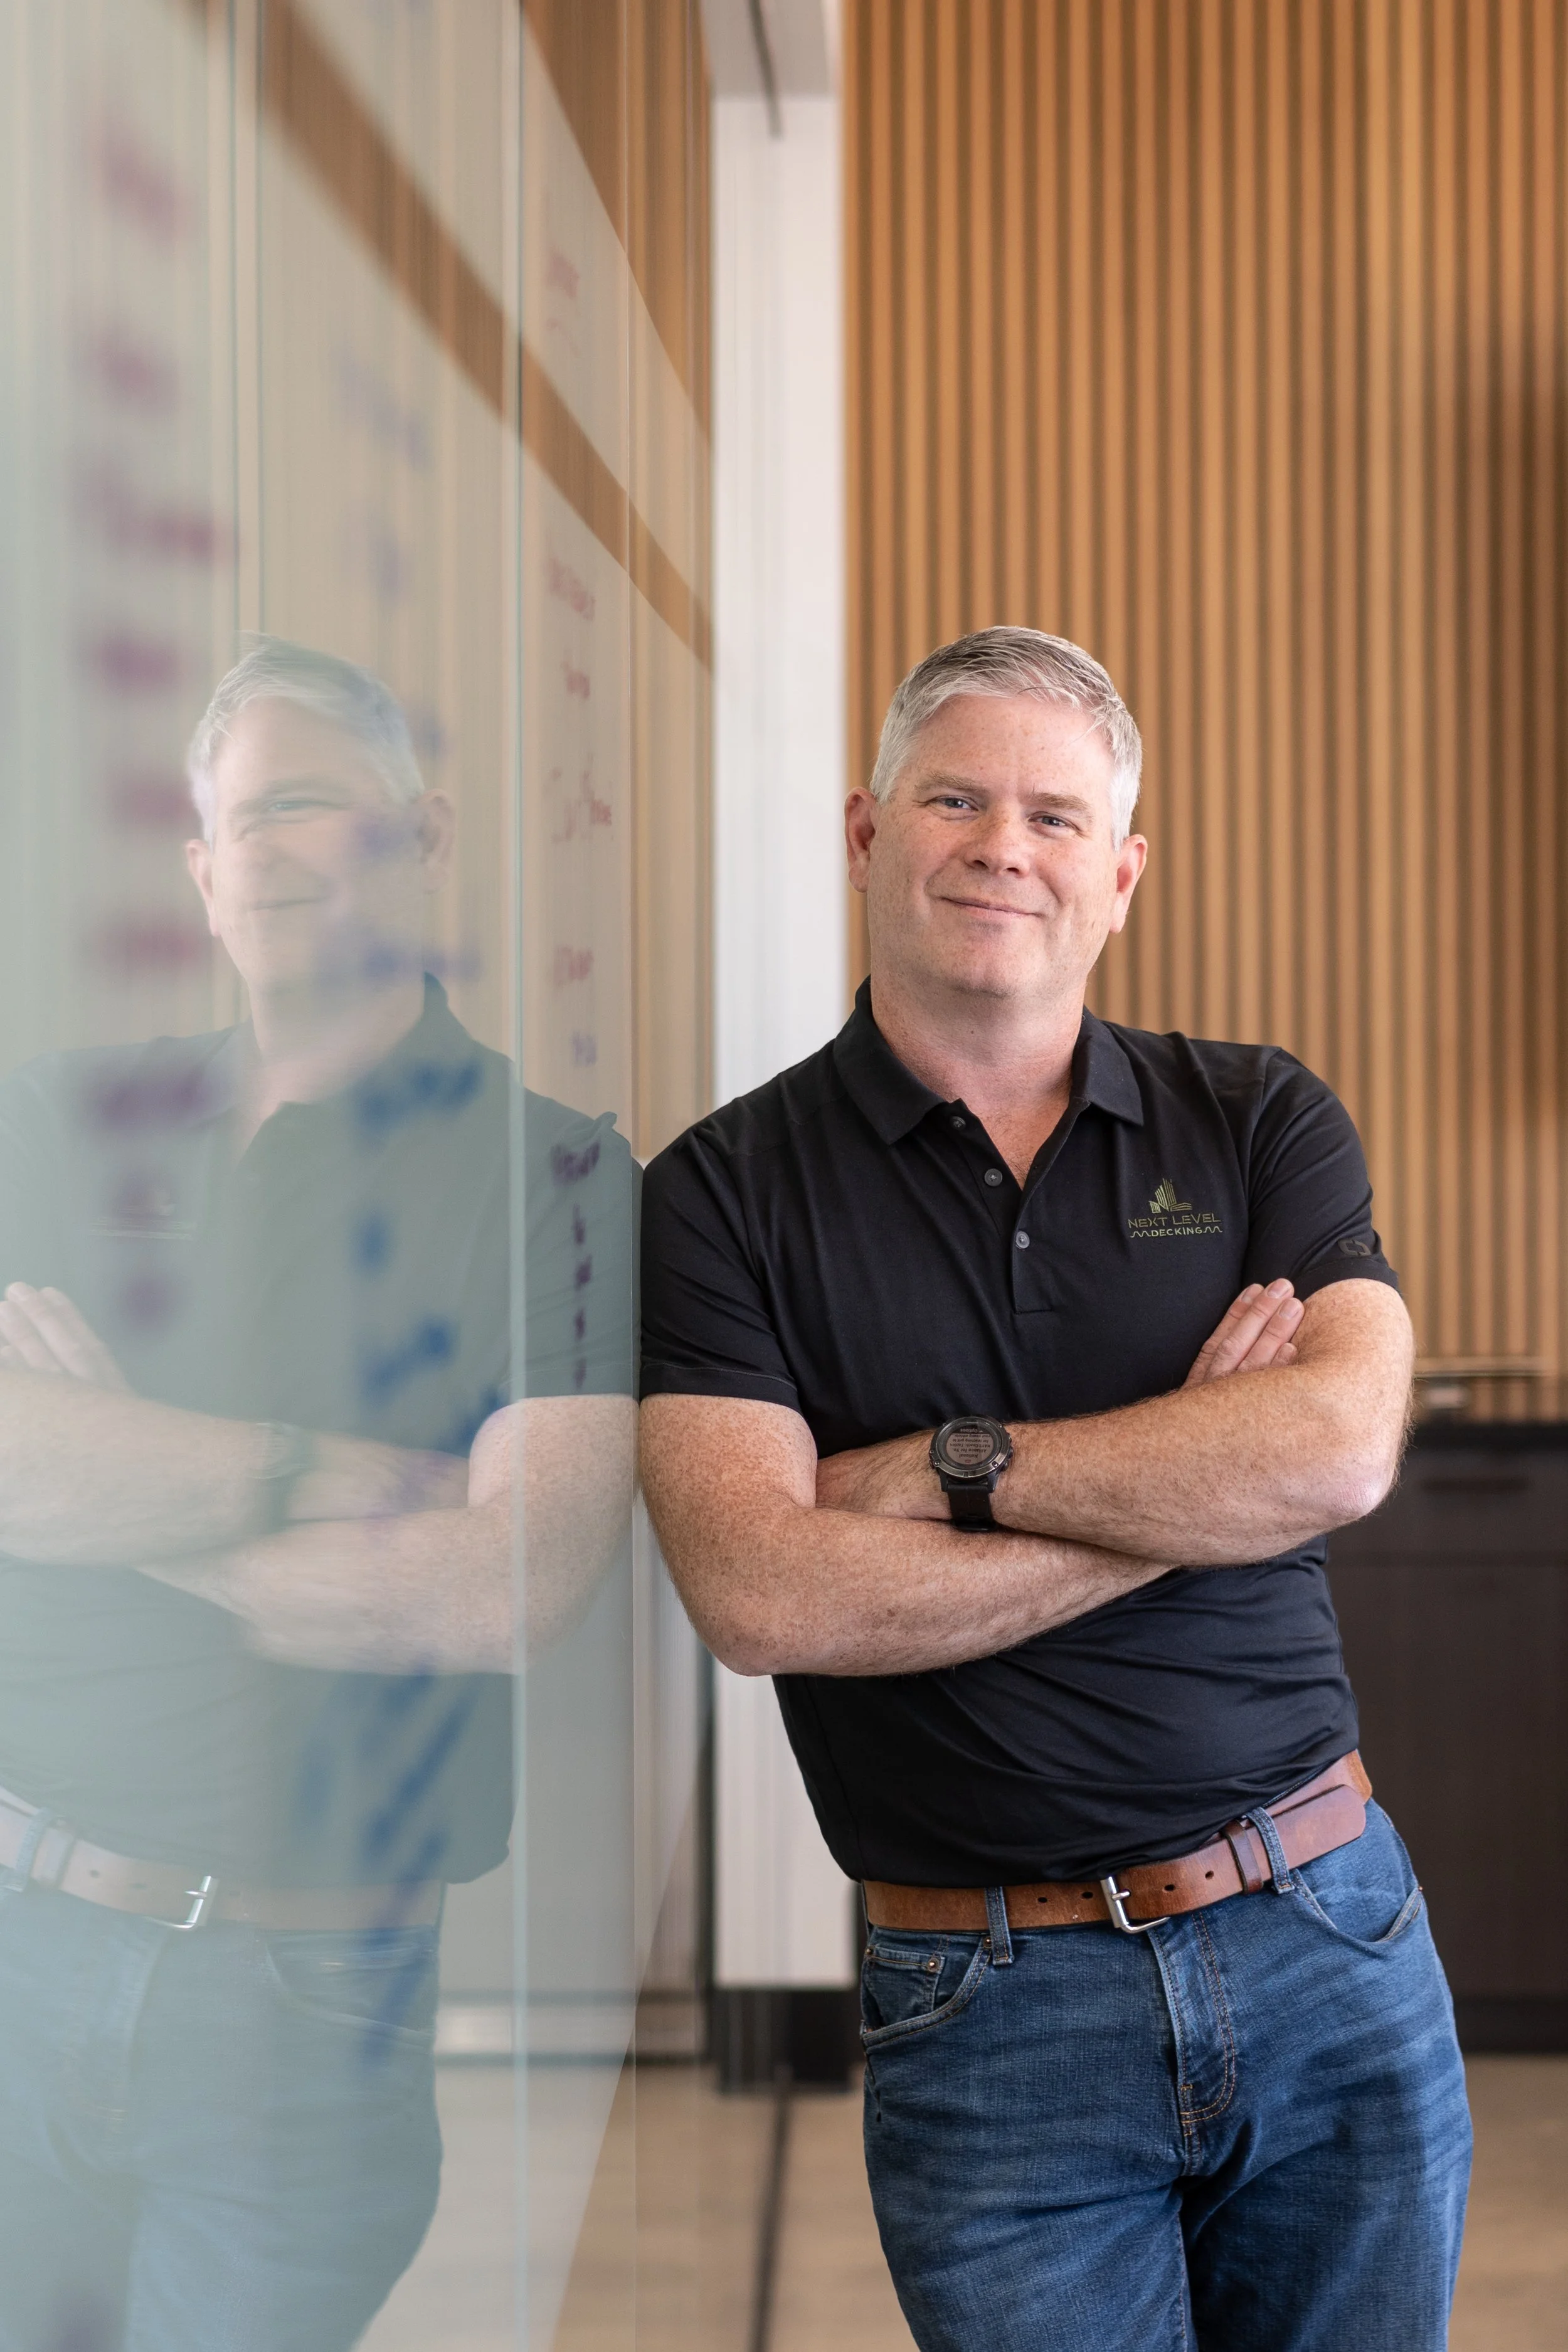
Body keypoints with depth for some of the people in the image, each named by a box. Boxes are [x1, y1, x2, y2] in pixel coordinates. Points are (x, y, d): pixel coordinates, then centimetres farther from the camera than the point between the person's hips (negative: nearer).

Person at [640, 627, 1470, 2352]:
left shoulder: (1261, 1123, 4)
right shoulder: (723, 1193, -3)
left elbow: (1341, 1444, -13)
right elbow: (763, 1598, -17)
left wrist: (958, 1465, -14)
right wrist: (1192, 1489, -12)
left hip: (1336, 1947, 3)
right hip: (994, 2012, -2)